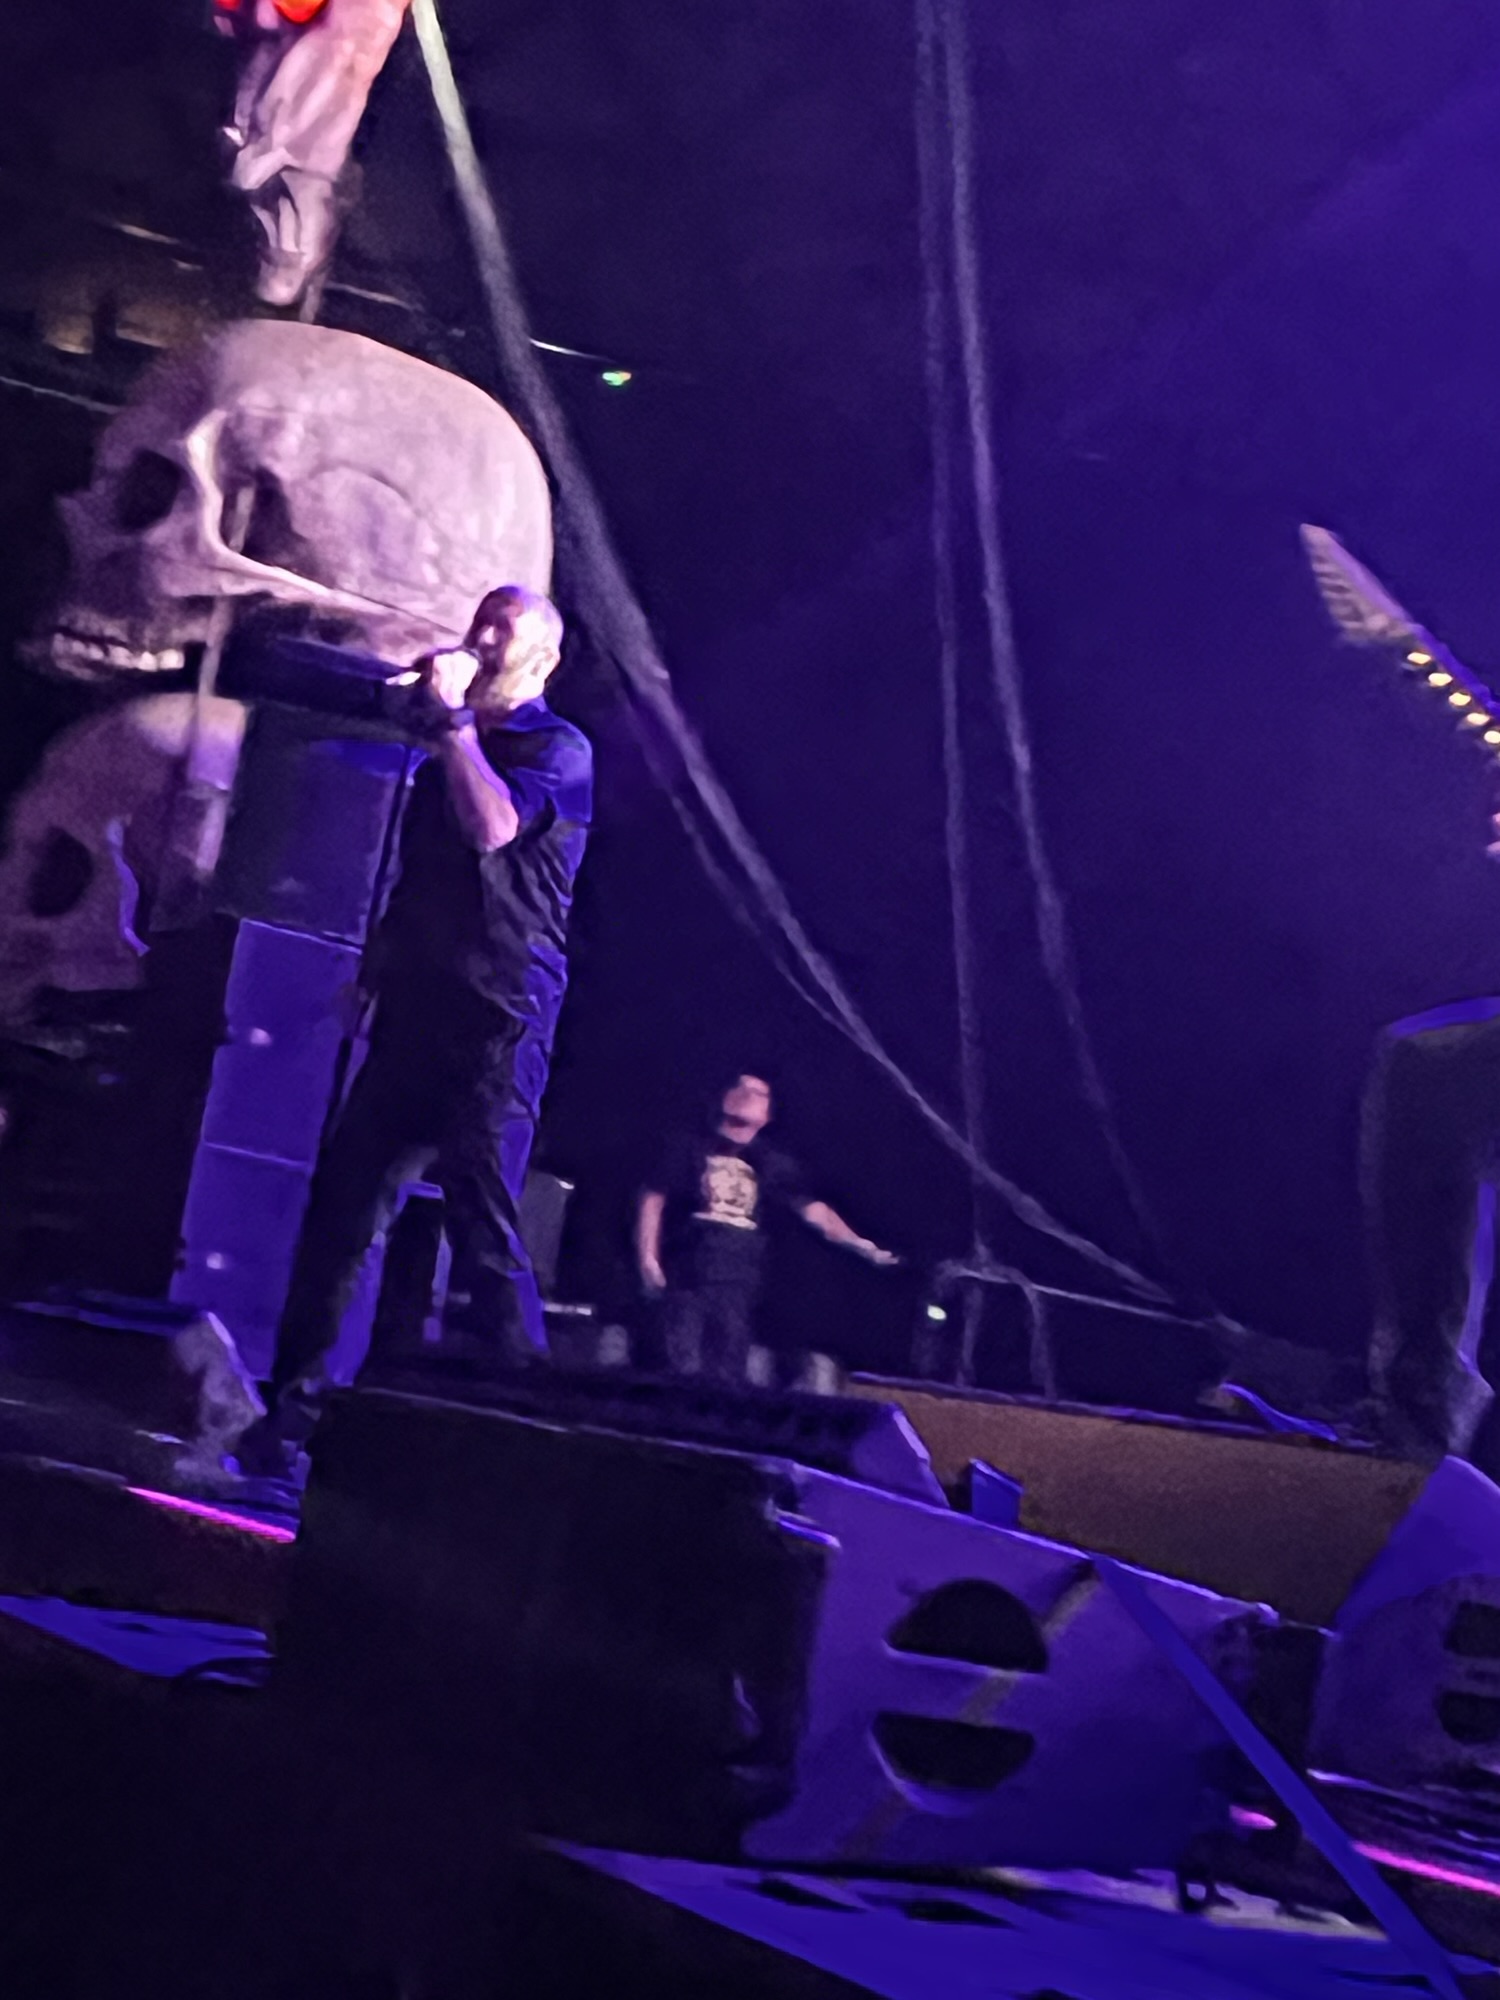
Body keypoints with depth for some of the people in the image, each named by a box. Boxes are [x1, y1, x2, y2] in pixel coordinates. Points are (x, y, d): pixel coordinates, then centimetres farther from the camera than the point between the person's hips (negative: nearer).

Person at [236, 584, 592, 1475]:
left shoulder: (558, 747, 1)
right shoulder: (449, 748, 24)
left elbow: (493, 826, -17)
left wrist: (453, 717, -10)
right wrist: (375, 962, 19)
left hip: (499, 1018, -7)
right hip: (416, 1009, 7)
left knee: (483, 1223, -11)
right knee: (343, 1204, 3)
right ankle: (293, 1411, 9)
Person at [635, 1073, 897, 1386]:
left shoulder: (770, 1163, 14)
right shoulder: (689, 1147, 8)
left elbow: (812, 1209, 10)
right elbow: (653, 1199, 5)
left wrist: (856, 1243, -2)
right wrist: (647, 1258, -5)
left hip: (738, 1286, 3)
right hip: (686, 1279, -3)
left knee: (727, 1379, 2)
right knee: (683, 1375, -10)